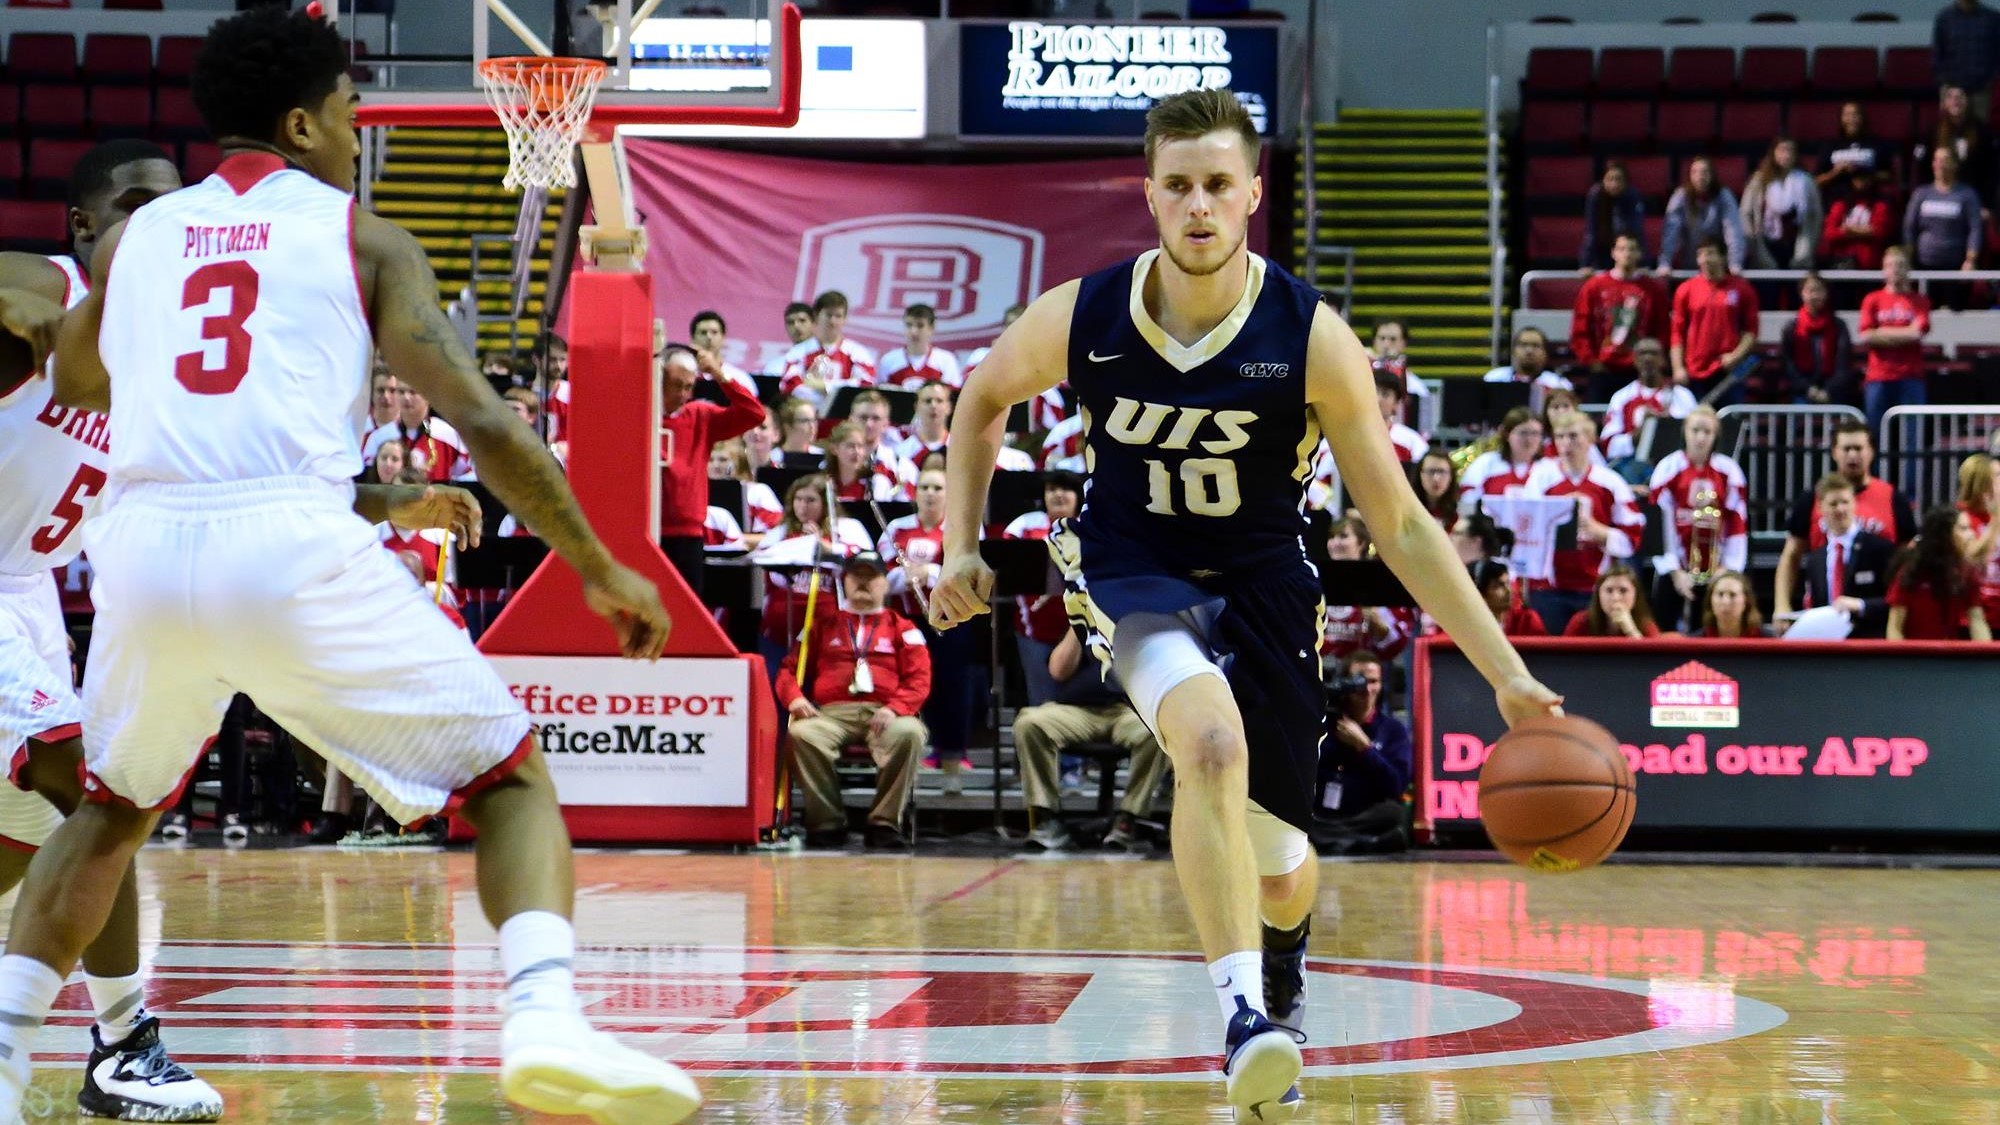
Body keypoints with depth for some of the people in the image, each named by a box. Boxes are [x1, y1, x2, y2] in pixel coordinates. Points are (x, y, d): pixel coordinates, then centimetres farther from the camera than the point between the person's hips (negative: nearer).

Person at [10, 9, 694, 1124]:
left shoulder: (134, 236, 21)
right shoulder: (364, 238, 11)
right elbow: (482, 419, 3)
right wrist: (601, 569, 9)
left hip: (143, 542, 4)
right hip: (295, 544, -4)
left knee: (114, 810, 31)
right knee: (513, 776, 9)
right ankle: (546, 1020, -15)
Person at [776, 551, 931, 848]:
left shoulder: (901, 628, 20)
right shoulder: (824, 624, 25)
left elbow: (919, 678, 6)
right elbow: (790, 668, 18)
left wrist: (895, 708, -14)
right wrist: (794, 697, -6)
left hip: (884, 714, -1)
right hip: (832, 713, 1)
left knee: (909, 733, -36)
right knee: (800, 734, -33)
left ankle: (885, 822, -27)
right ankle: (827, 821, -23)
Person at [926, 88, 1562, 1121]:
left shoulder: (1312, 341, -22)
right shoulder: (1080, 319, -18)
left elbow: (1399, 527, -16)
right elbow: (985, 395, 6)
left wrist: (1508, 677, -21)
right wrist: (962, 544, -2)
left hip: (1261, 581, 1)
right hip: (1132, 568, -1)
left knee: (1278, 873, 10)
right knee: (1213, 745, -34)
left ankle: (1282, 966, 49)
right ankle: (1241, 1012, -27)